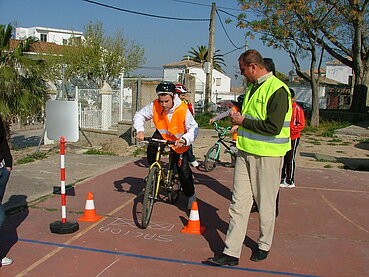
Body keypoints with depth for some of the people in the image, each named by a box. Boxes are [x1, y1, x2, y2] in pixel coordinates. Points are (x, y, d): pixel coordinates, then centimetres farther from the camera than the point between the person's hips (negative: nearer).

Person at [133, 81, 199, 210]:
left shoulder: (183, 110, -30)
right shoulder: (154, 106, -23)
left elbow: (194, 128, -25)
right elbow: (139, 115, -10)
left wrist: (184, 140, -43)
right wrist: (140, 130, -28)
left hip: (178, 142, -2)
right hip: (162, 134, 3)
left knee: (183, 169, -6)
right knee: (151, 148, -30)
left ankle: (191, 196, 15)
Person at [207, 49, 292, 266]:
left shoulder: (277, 90, -15)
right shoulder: (253, 87, 15)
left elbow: (273, 127, -22)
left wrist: (243, 121, -13)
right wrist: (238, 115, 9)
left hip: (267, 156, -8)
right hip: (246, 152, 8)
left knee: (266, 205, 8)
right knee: (239, 203, 5)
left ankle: (264, 246, 29)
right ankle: (231, 253, 8)